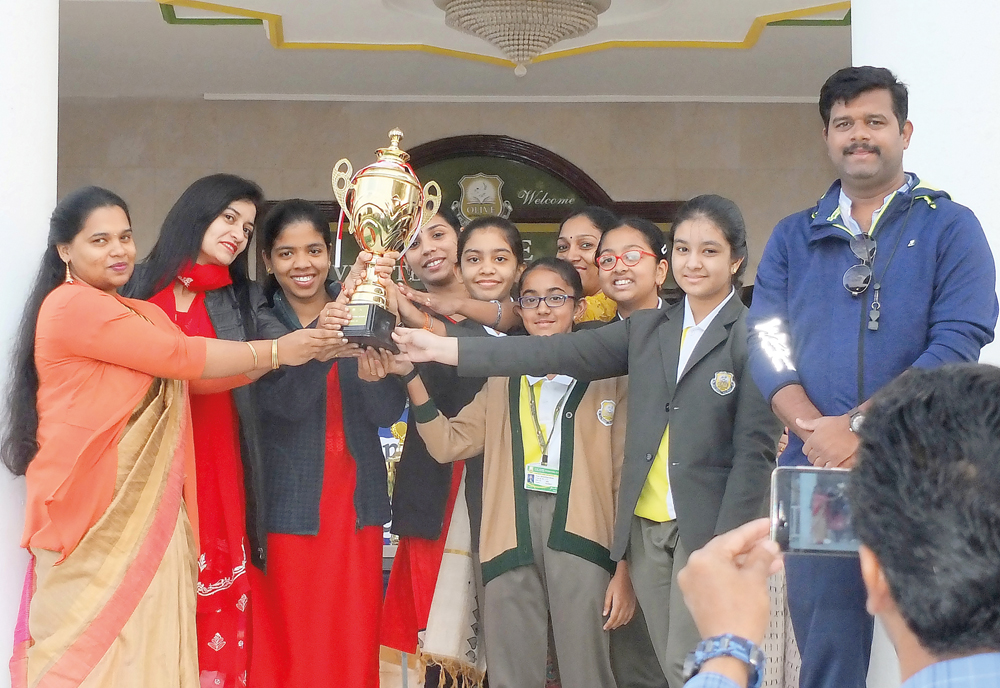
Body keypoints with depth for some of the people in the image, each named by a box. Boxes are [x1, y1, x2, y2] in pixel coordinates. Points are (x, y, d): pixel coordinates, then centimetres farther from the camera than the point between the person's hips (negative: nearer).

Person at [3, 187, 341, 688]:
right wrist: (275, 351, -4)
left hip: (148, 511, 8)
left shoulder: (139, 314, 17)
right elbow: (177, 356, -12)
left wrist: (305, 345, -2)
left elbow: (195, 376, 7)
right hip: (94, 517, -8)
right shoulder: (72, 305, -10)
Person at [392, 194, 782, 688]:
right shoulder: (647, 329, 12)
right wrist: (441, 348, -1)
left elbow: (755, 449, -7)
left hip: (708, 526, -5)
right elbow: (559, 353, 5)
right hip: (645, 528, 5)